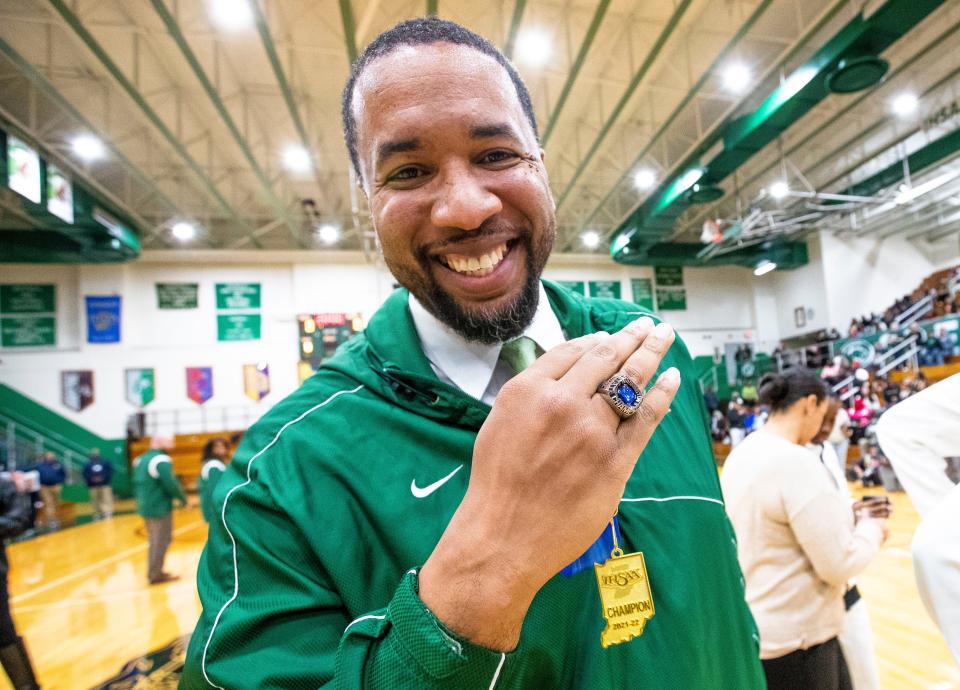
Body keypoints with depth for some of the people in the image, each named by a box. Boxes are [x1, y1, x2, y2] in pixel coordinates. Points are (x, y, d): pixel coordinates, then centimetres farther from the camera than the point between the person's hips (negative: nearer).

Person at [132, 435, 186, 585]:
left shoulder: (140, 460, 11)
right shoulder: (161, 460, -18)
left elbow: (137, 484, 17)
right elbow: (171, 485, -22)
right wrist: (183, 500, -10)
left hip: (145, 506, 9)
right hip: (159, 507, -9)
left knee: (154, 540, 20)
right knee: (162, 541, 0)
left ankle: (153, 572, 29)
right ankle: (156, 575, 6)